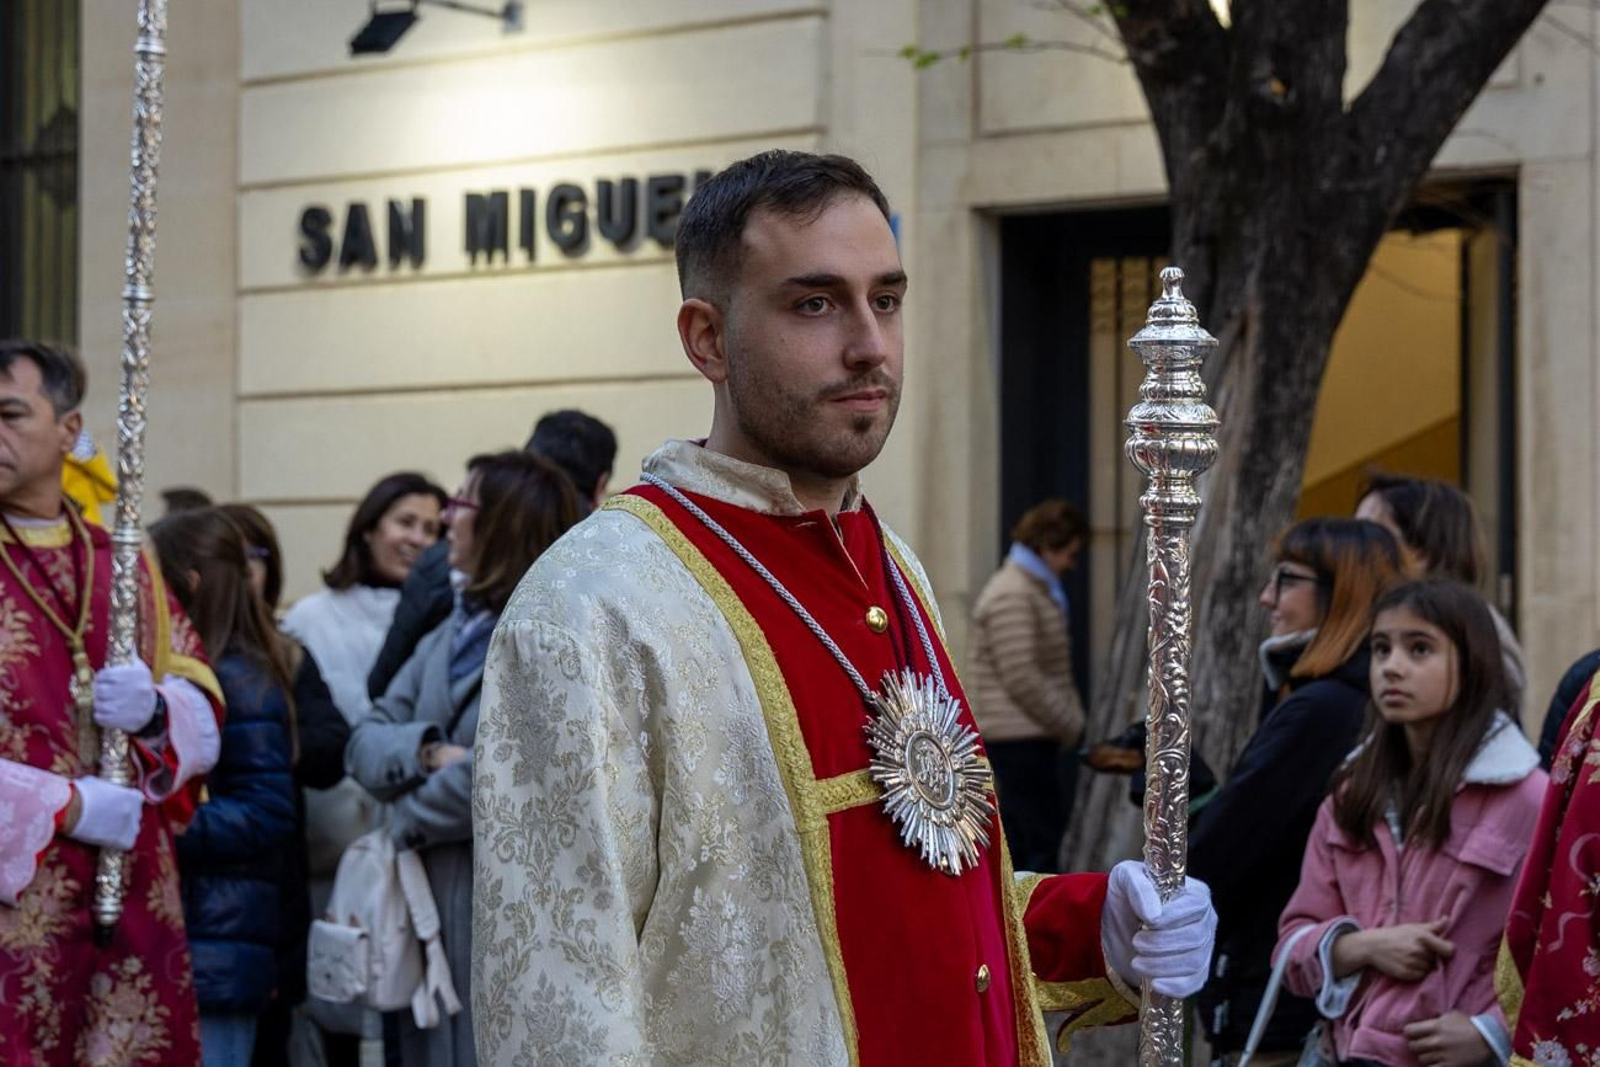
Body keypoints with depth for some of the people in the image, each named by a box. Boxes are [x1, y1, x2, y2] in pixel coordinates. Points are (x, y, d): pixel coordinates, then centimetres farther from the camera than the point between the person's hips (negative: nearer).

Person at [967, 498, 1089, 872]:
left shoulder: (1038, 589, 20)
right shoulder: (1012, 595, -15)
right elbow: (1021, 678, -21)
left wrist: (1071, 717, 11)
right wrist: (1070, 725, -12)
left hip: (1033, 734, 11)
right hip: (1019, 737, -11)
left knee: (1020, 836, 11)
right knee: (1044, 834, -11)